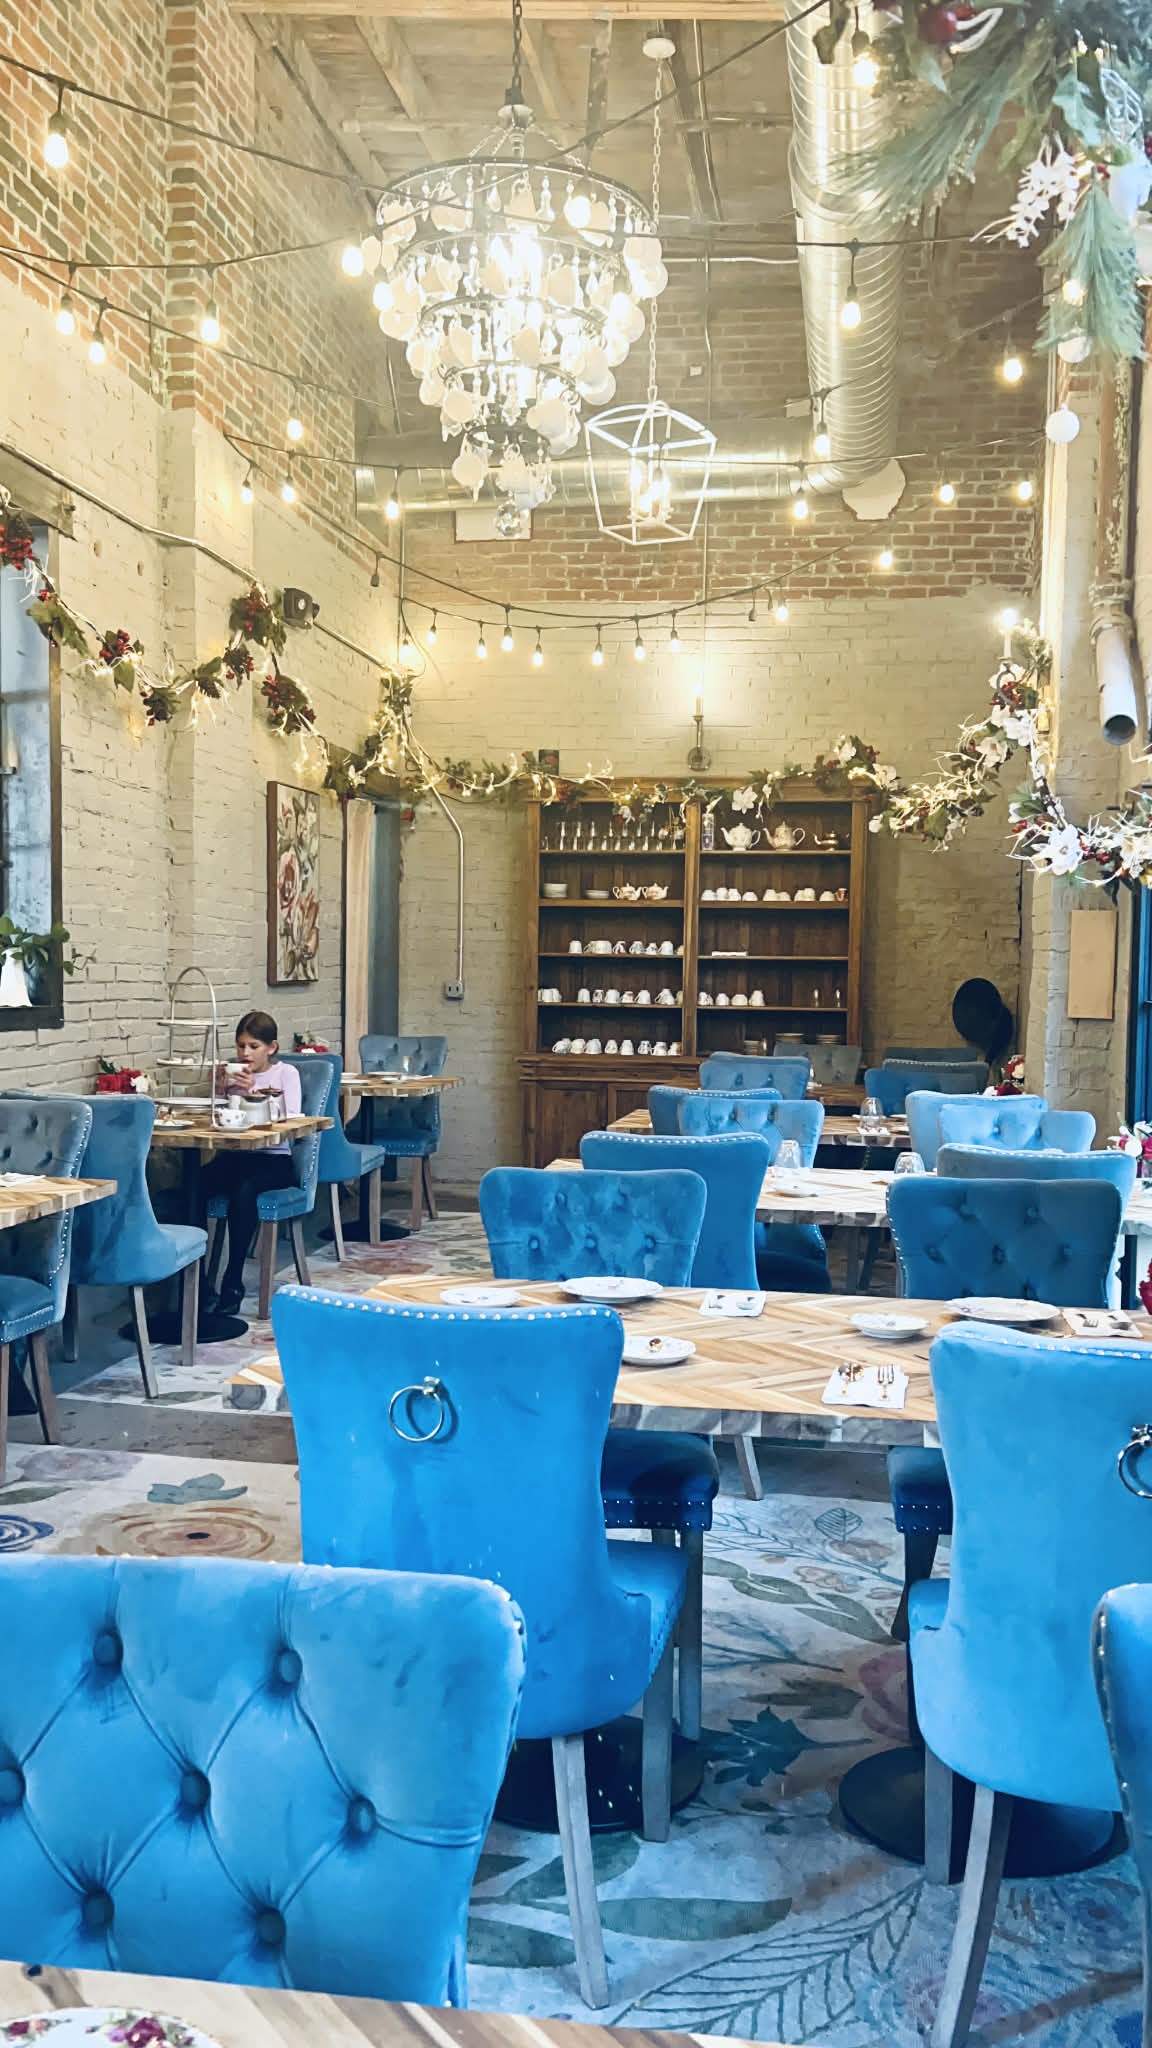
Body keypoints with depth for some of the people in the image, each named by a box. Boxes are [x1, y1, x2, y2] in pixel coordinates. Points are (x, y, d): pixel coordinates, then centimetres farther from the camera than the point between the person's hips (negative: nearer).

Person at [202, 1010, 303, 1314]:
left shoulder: (286, 1073, 1)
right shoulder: (234, 1073, 11)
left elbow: (290, 1121, -11)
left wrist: (254, 1092, -18)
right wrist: (221, 1090, -6)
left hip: (274, 1157, -4)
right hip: (236, 1154, 4)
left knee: (243, 1189, -36)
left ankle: (233, 1282, -25)